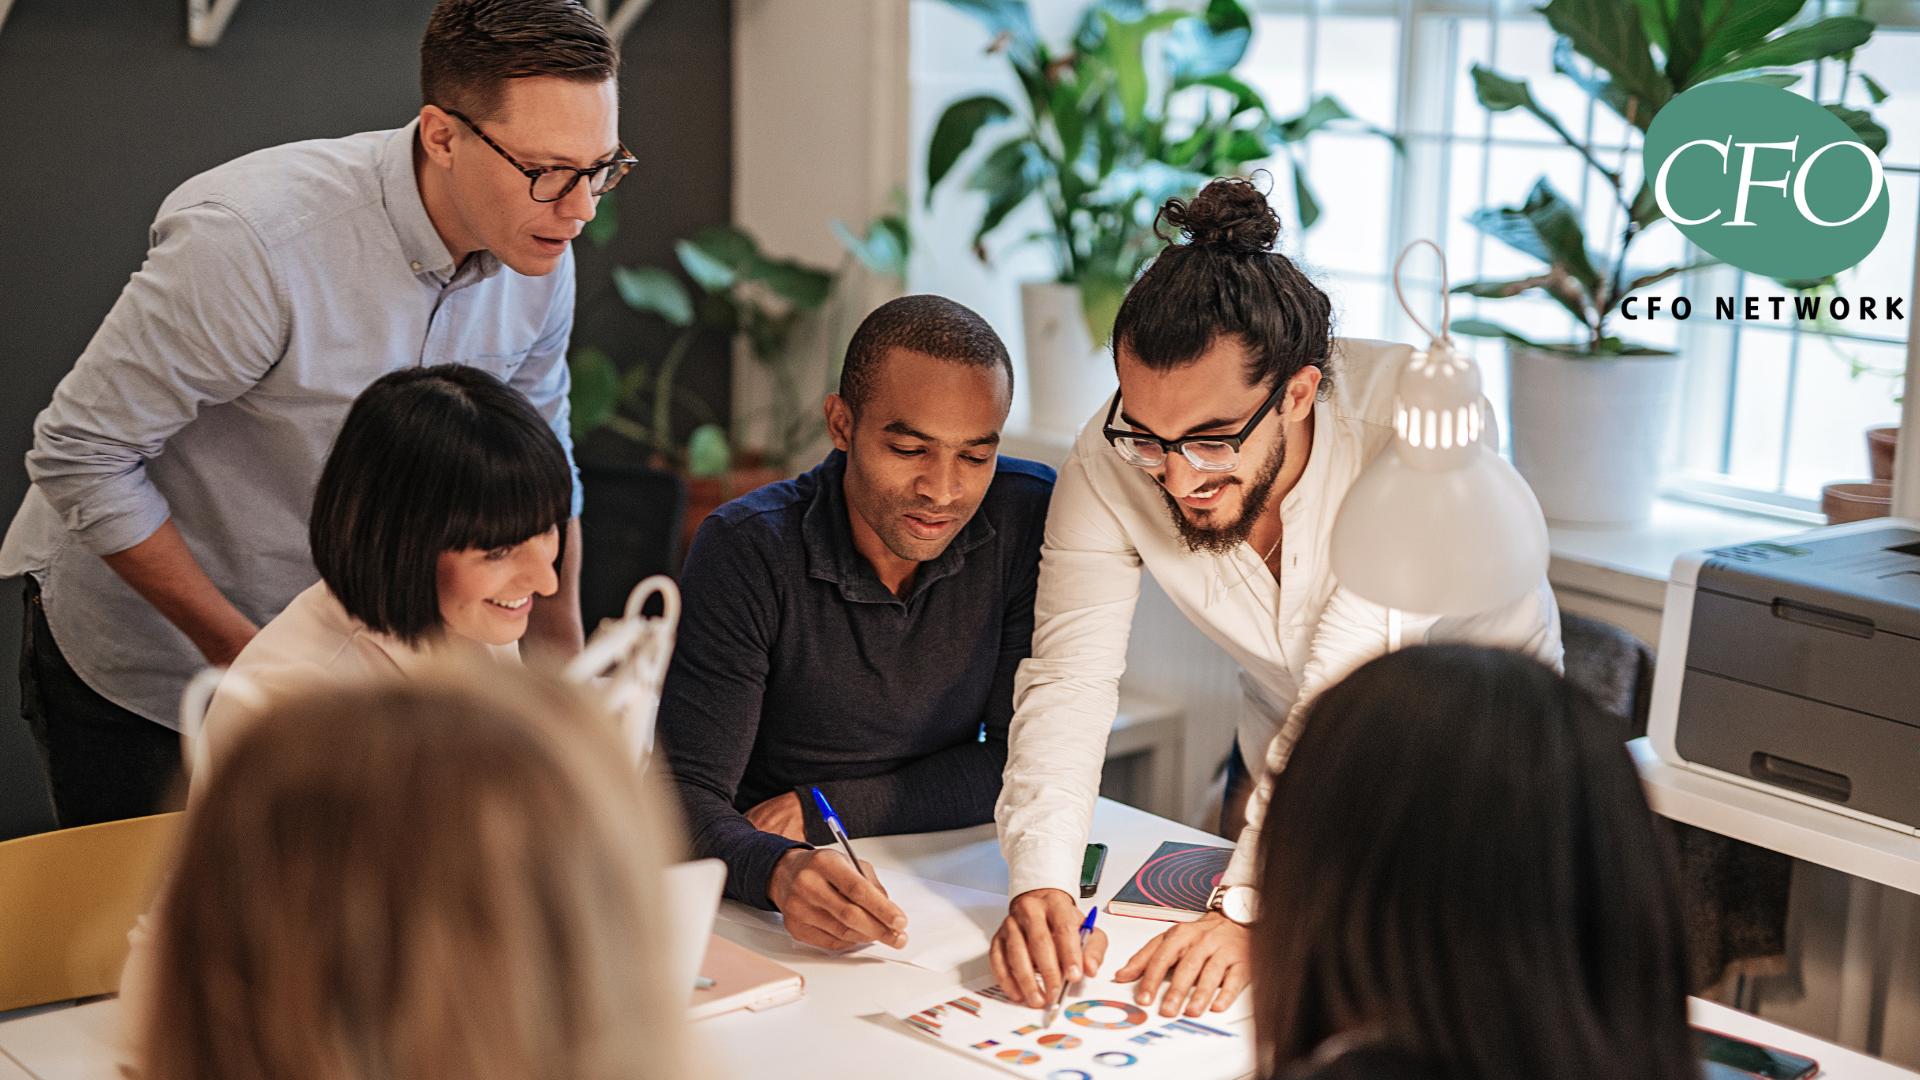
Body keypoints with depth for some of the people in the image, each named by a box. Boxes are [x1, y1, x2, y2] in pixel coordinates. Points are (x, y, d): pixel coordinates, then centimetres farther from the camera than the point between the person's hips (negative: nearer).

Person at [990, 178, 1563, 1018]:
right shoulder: (1110, 464, -23)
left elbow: (1344, 687, -38)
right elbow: (1069, 677, -25)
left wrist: (1246, 907, -43)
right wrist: (1039, 884, -40)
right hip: (1280, 743, 3)